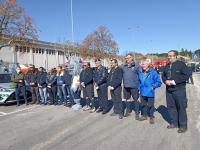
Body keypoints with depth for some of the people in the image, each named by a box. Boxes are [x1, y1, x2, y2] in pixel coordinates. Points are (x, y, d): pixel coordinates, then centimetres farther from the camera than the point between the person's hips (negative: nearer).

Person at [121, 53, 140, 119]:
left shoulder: (136, 65, -4)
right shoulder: (123, 66, 9)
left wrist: (139, 84, -9)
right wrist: (123, 83, 7)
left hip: (134, 86, -4)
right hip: (126, 86, 5)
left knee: (136, 99, 5)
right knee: (127, 99, 16)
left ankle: (137, 113, 19)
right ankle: (128, 111, 31)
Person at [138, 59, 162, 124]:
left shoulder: (153, 72, -13)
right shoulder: (140, 72, 1)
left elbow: (158, 82, -8)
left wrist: (153, 86, -16)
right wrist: (139, 87, 9)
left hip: (150, 93, -5)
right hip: (142, 92, 5)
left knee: (150, 105, 5)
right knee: (143, 104, 18)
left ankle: (151, 117, 25)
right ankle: (144, 115, 37)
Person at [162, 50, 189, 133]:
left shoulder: (181, 64, -6)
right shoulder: (167, 66, 14)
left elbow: (186, 76, -13)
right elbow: (163, 75, 21)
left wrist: (174, 81, -18)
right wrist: (166, 81, -2)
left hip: (179, 90, -6)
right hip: (169, 90, 6)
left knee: (181, 107, -1)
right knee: (171, 107, 11)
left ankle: (183, 125, 11)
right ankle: (174, 123, 25)